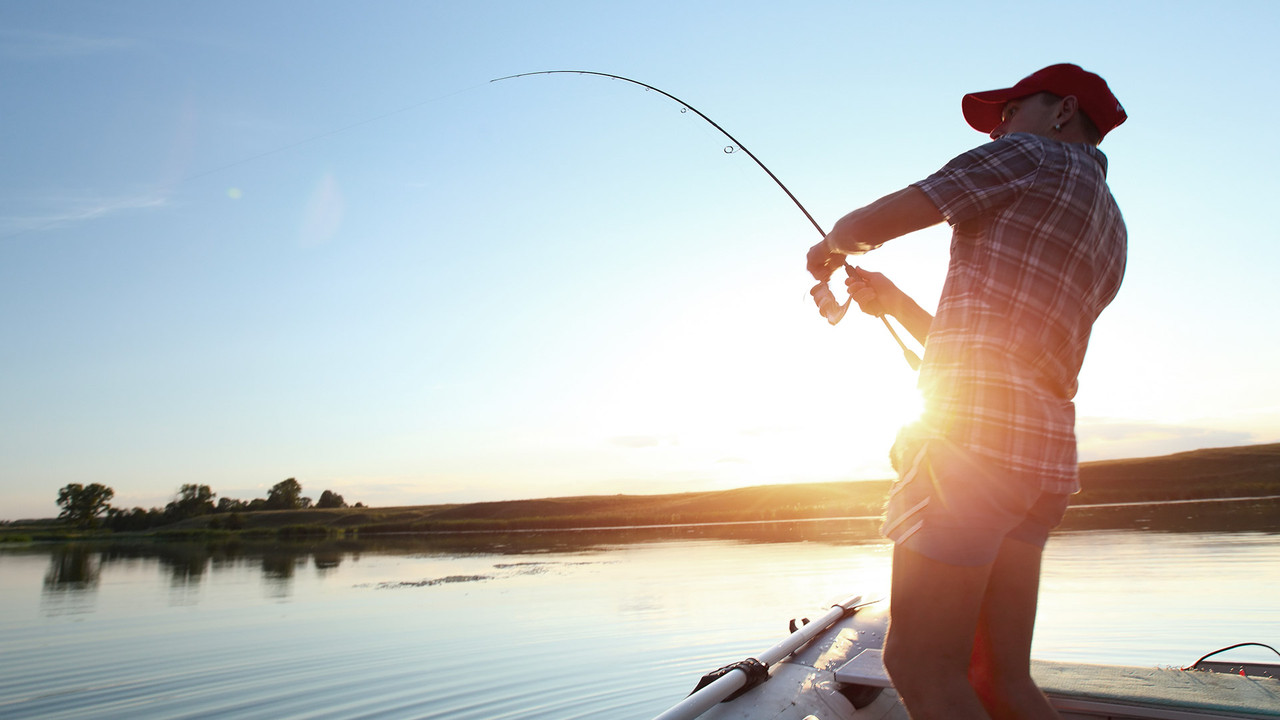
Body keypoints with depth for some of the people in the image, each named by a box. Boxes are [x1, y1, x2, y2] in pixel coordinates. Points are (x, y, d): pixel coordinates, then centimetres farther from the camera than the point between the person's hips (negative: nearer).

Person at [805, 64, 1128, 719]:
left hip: (975, 428, -9)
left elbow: (866, 226, -1)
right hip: (1046, 450, 9)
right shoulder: (1110, 231, 29)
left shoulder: (1032, 156, 5)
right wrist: (893, 301, 29)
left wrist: (829, 247, 21)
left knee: (921, 665, -8)